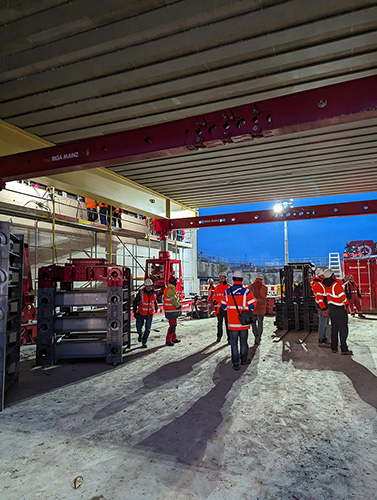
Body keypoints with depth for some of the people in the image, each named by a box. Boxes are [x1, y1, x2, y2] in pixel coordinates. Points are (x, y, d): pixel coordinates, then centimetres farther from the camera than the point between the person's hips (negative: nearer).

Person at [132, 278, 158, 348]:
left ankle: (144, 342, 15)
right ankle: (140, 334, 40)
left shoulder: (153, 293, -6)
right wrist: (135, 311, -10)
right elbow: (135, 302, -6)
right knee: (138, 327, 6)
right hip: (141, 313, -1)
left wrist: (156, 307, 25)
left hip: (150, 314, 1)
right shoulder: (141, 292, -15)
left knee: (148, 329, -1)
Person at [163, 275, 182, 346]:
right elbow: (174, 300, -22)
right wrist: (178, 306, -5)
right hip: (172, 311, -10)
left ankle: (174, 339, 28)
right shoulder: (171, 290, -21)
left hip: (168, 310, 10)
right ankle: (168, 341, 2)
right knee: (172, 326, -4)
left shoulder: (167, 289, 12)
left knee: (174, 325, 18)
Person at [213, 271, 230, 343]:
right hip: (219, 308, 5)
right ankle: (219, 336, 25)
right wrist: (214, 300, 9)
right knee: (219, 323, 14)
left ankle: (229, 338, 3)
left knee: (227, 323, -3)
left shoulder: (229, 287, -3)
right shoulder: (217, 287, 14)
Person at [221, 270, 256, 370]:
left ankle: (236, 363, 9)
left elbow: (224, 306, 5)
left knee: (234, 343, 9)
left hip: (232, 323, 1)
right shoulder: (246, 292, -11)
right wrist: (245, 309, 7)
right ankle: (244, 360, 31)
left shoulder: (227, 291, -3)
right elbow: (253, 305, -12)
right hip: (244, 322, -1)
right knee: (243, 342, 16)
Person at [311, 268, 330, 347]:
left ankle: (324, 338, 30)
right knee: (322, 324, -5)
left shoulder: (323, 282, 13)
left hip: (326, 306, 10)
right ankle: (321, 341, 2)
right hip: (322, 306, -10)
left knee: (325, 323, 18)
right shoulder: (317, 284, -18)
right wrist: (324, 309, -24)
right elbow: (319, 297, -22)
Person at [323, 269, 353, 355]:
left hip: (331, 308, 7)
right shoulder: (336, 285, -22)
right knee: (343, 329, 1)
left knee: (334, 328, 14)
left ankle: (334, 348, 19)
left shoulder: (325, 285, -2)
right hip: (340, 309, -7)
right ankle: (344, 349, 3)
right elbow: (343, 297, -18)